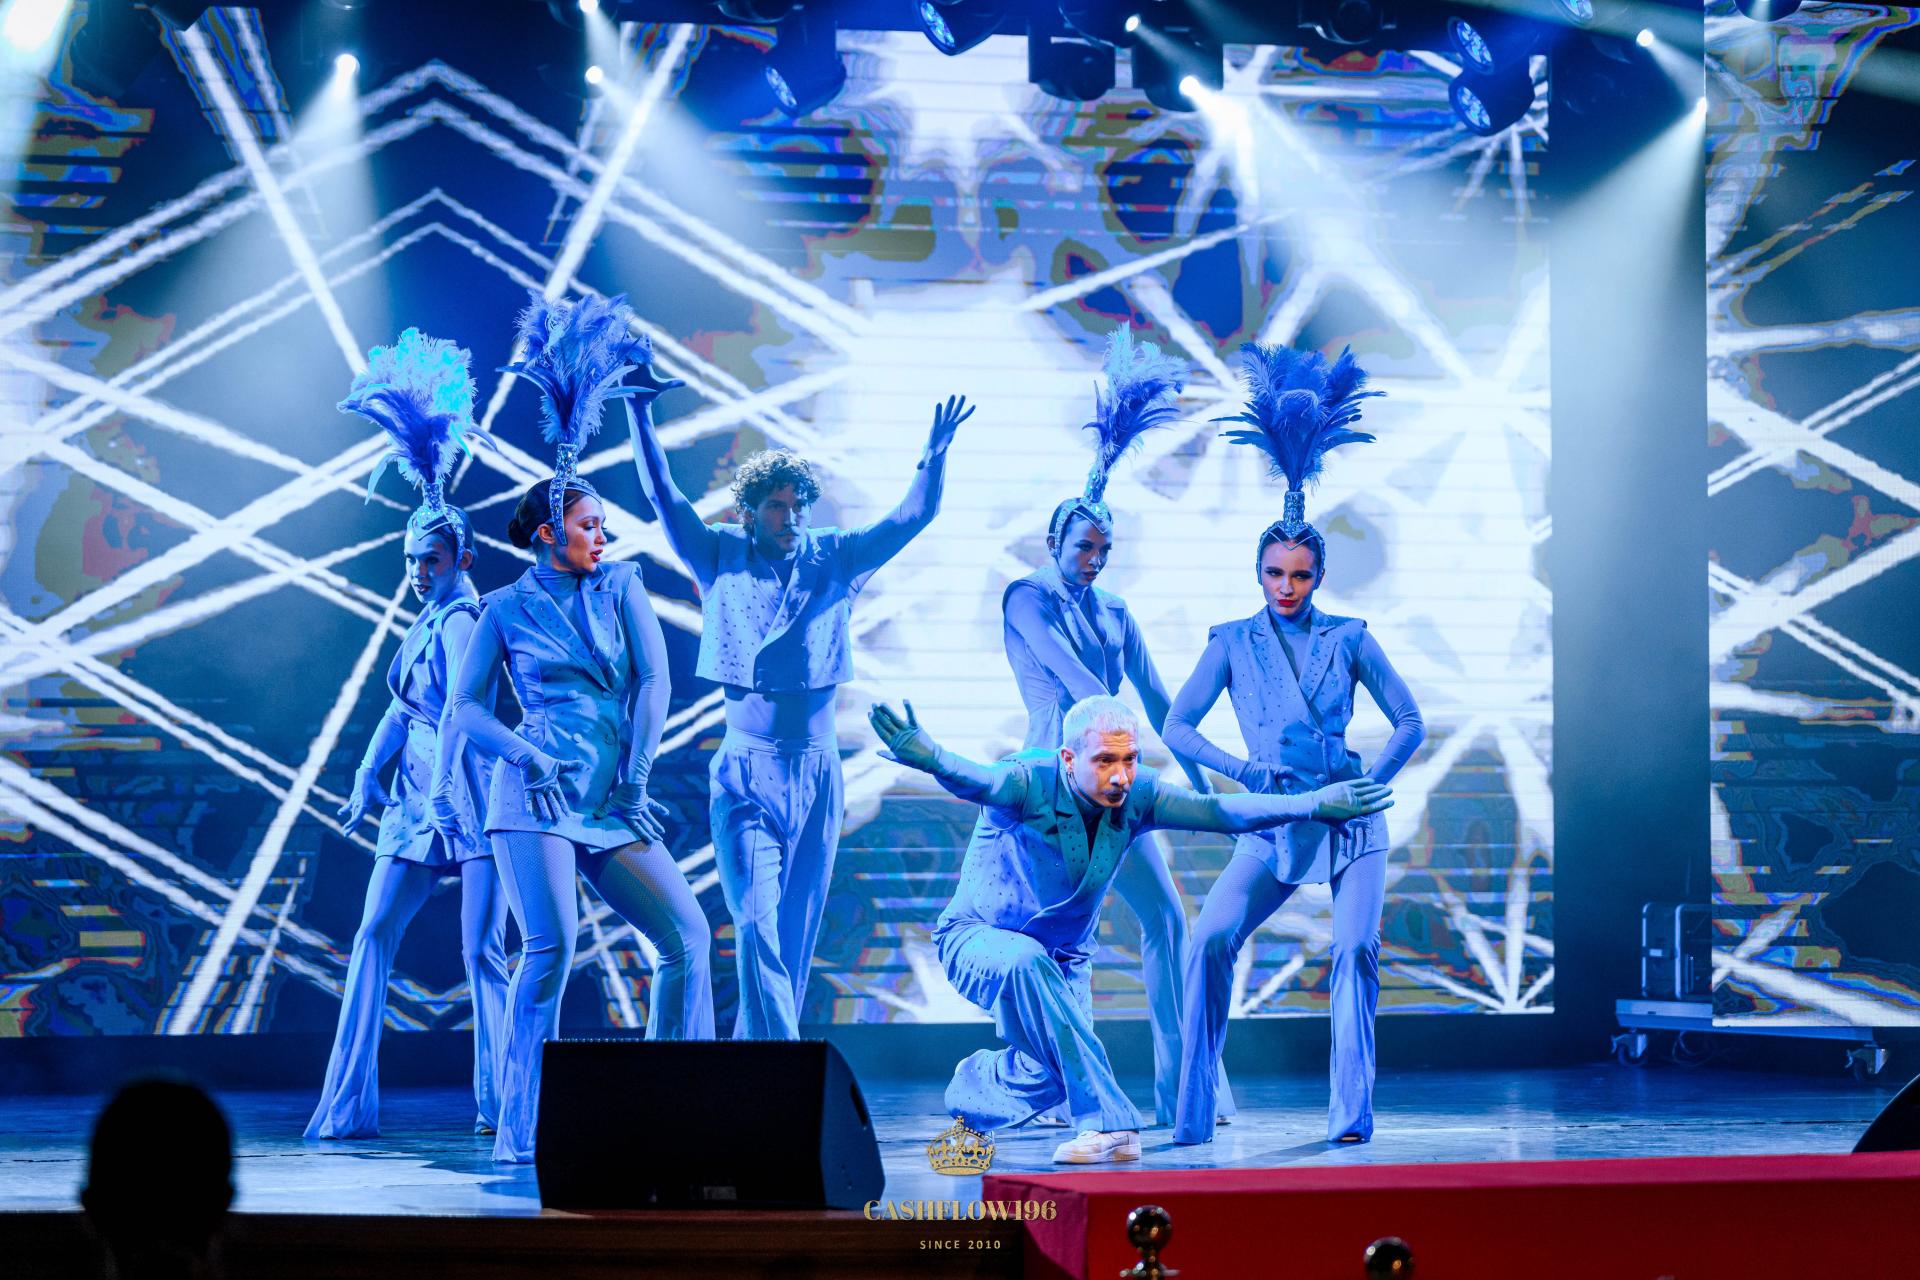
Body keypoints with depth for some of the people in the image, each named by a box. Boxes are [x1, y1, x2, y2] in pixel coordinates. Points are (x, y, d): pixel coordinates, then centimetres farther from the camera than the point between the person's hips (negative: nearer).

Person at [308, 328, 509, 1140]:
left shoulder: (462, 620, -10)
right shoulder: (425, 624, 16)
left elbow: (460, 708, -22)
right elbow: (400, 710, 17)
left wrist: (441, 789, -32)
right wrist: (367, 776, 4)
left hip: (468, 798, -8)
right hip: (417, 799, 8)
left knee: (482, 953, -5)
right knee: (373, 935, 1)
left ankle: (502, 1102, 4)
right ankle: (348, 1103, 1)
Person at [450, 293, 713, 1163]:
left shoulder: (620, 586, 12)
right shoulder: (508, 609, 5)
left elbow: (653, 680, 4)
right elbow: (463, 706, 3)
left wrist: (635, 777, -5)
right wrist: (523, 752, -14)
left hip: (614, 802, 4)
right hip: (537, 793, -4)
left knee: (686, 935, -4)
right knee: (550, 946, -20)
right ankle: (522, 1132, -14)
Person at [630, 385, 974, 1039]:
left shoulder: (836, 559, 5)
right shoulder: (721, 557, 2)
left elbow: (914, 514, -1)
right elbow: (662, 494, -4)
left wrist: (935, 452, -16)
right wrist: (639, 410, -12)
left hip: (817, 775, 3)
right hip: (745, 772, -3)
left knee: (795, 936, 7)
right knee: (756, 927, -13)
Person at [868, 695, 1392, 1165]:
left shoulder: (1137, 795, -13)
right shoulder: (1029, 783, -28)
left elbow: (1219, 811, -15)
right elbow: (976, 781, -48)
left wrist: (1316, 804, -23)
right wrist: (925, 756, -71)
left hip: (1065, 958, 5)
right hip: (977, 938, -5)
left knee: (1052, 1072, -17)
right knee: (1027, 961, -39)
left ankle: (972, 1088, 20)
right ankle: (1106, 1121, -33)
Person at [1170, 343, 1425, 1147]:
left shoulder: (1348, 639, 6)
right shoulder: (1233, 642, 6)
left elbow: (1410, 723, 10)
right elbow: (1177, 726, 3)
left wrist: (1371, 783, -5)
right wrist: (1243, 770, -11)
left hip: (1349, 819, 0)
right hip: (1271, 824, 0)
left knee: (1356, 947, -17)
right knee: (1210, 938, -18)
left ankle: (1352, 1113, -10)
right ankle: (1192, 1115, -12)